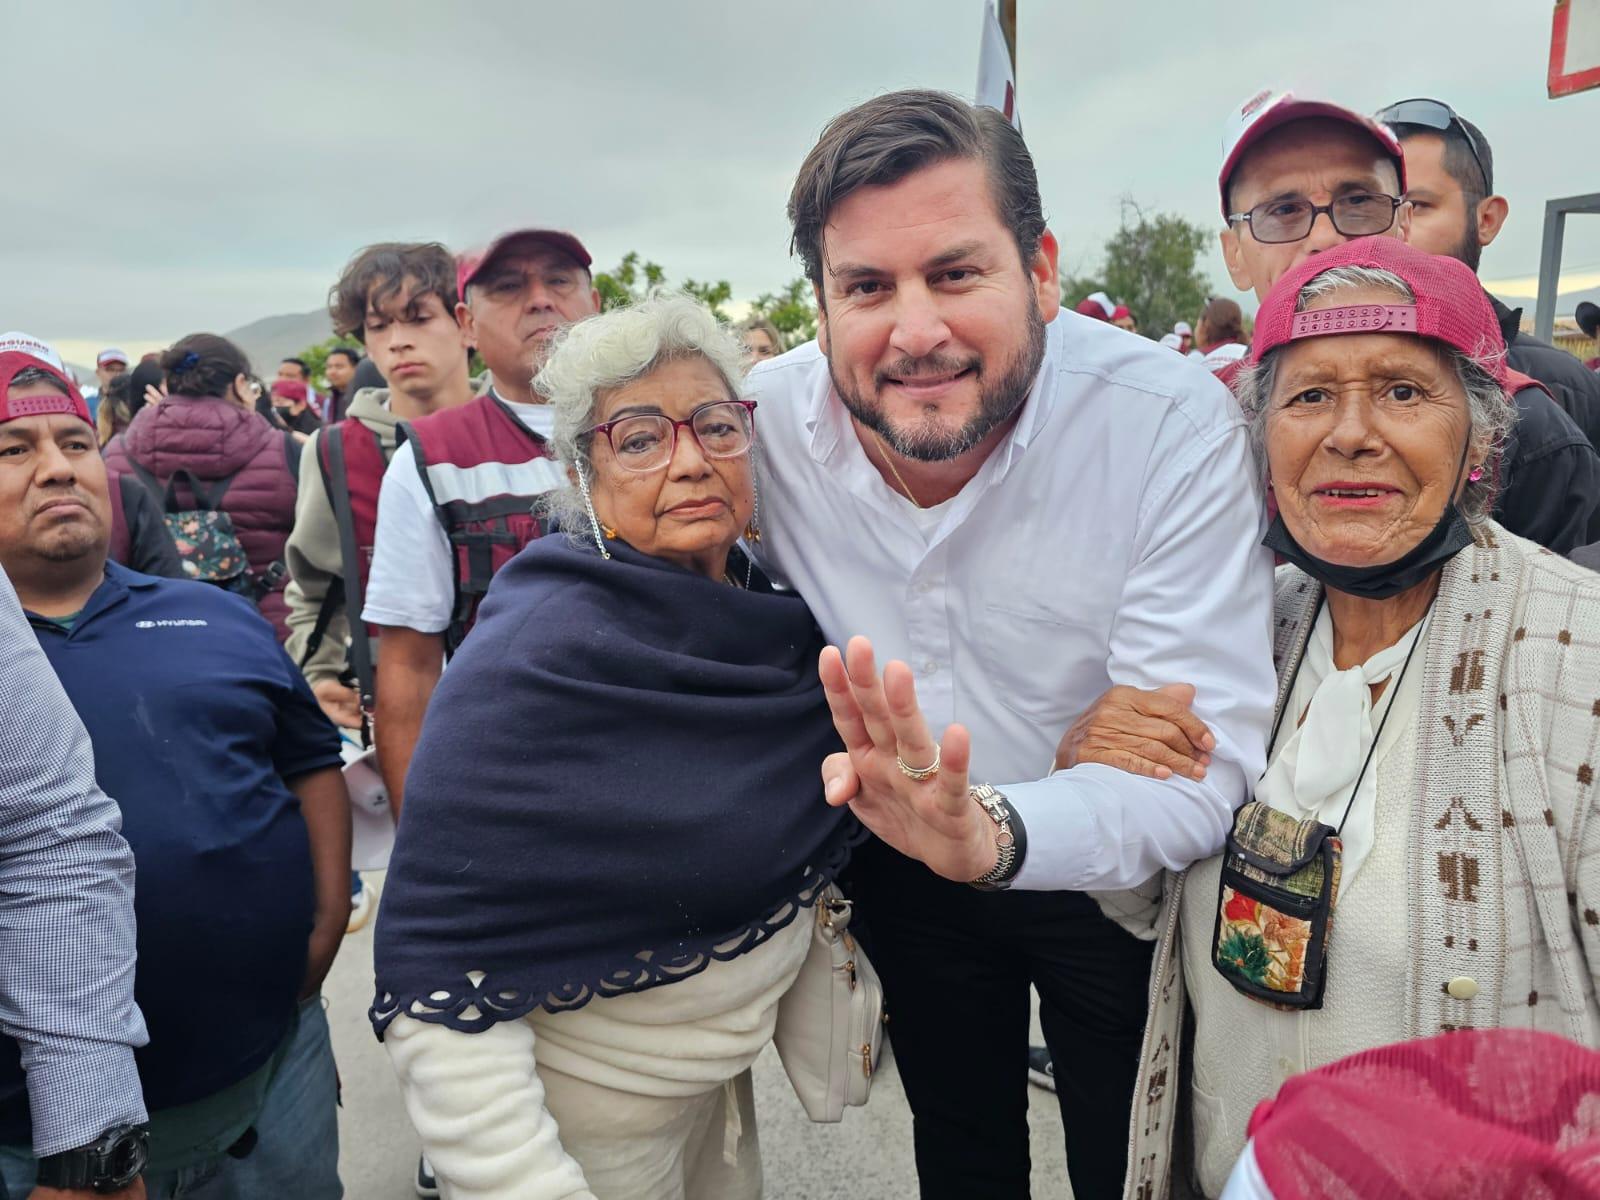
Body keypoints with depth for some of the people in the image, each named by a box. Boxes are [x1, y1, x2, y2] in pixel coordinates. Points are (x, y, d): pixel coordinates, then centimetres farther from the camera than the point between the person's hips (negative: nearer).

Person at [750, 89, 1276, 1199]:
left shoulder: (1175, 420, -30)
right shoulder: (763, 419, -20)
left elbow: (1202, 769, -33)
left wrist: (993, 828, -51)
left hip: (1114, 879, -2)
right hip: (903, 872, 3)